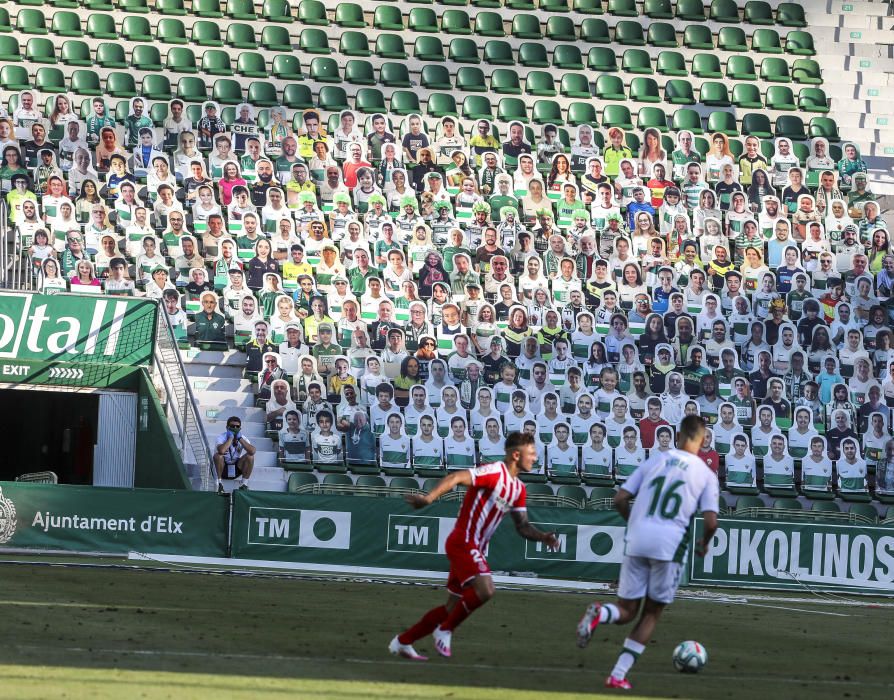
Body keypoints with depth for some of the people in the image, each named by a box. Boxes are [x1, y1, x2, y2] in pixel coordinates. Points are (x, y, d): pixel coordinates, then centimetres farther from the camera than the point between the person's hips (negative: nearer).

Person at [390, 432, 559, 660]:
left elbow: (522, 526, 18)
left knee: (454, 608, 11)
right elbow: (455, 478, -24)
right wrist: (429, 498, -38)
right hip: (463, 543, -9)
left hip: (475, 549, 9)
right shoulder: (495, 472, -14)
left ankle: (402, 642, 21)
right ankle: (445, 630, -7)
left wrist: (542, 537, -1)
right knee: (485, 590, -26)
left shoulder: (518, 489, 14)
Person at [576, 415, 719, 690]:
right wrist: (704, 543, 17)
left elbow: (620, 499, 8)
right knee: (652, 613, 14)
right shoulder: (706, 475, 5)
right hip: (670, 544, -2)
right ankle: (618, 675, 6)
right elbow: (710, 521, -4)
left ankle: (600, 613, -25)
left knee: (627, 610, 12)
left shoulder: (654, 461, 12)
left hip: (637, 542, 2)